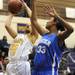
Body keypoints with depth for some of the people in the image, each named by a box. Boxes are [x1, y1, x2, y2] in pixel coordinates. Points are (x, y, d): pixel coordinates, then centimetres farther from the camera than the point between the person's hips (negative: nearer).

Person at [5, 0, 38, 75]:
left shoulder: (33, 36, 9)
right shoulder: (17, 36, 24)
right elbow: (7, 25, 19)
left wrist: (26, 6, 10)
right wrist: (12, 13, 29)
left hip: (22, 64, -5)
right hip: (11, 64, 6)